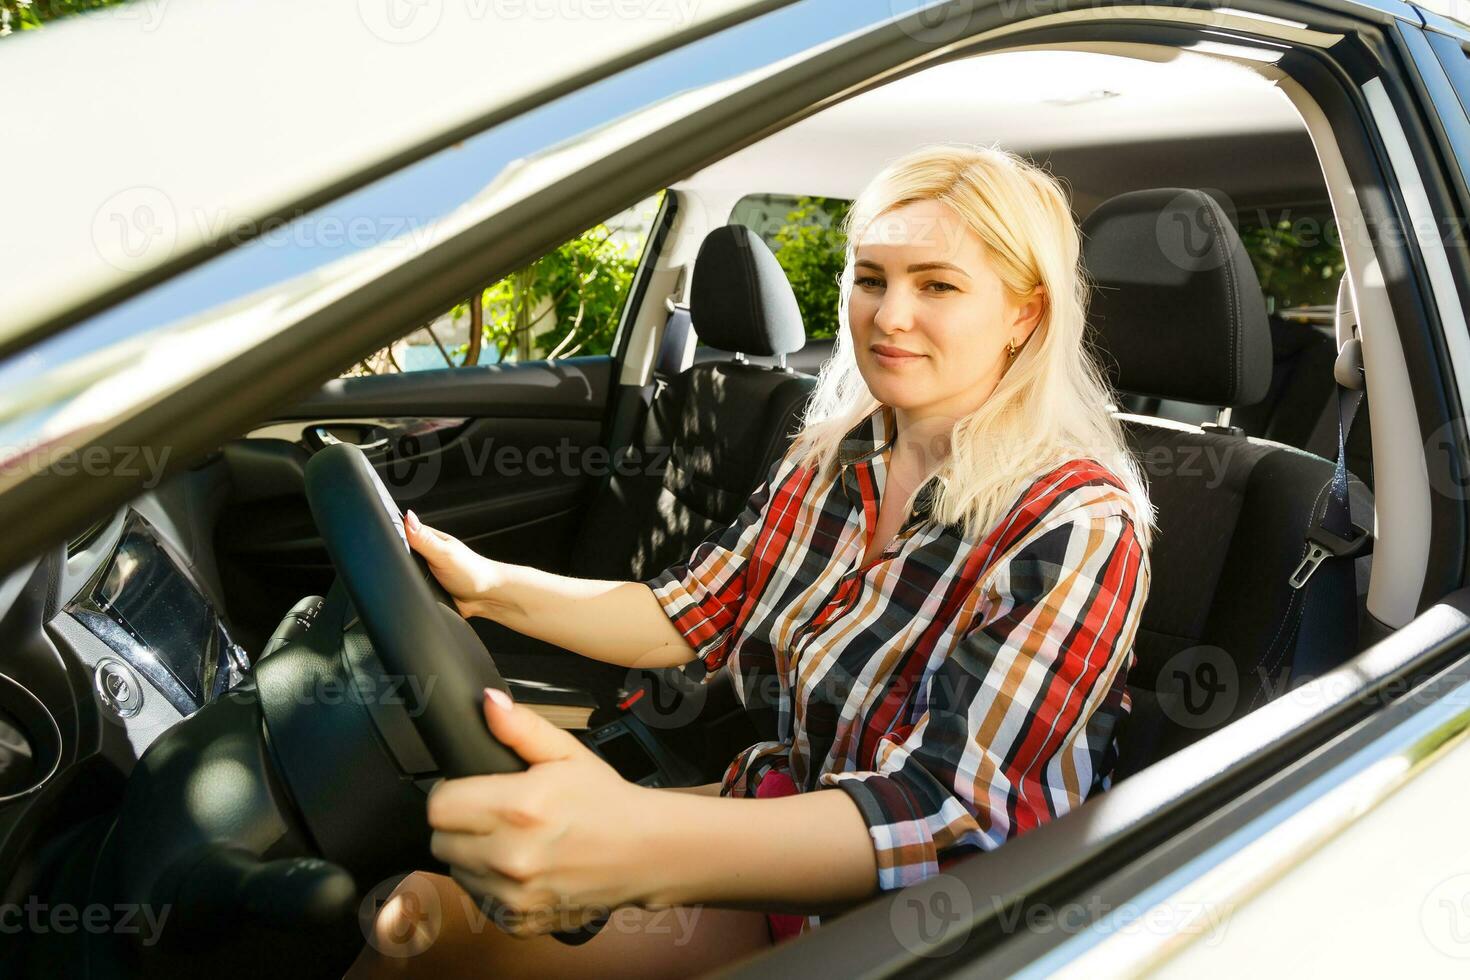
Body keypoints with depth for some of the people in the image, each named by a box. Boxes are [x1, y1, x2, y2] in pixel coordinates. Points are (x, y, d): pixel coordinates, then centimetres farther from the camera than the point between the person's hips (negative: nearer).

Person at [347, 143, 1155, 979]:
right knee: (417, 907, -6)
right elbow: (692, 620, 3)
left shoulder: (1081, 528, -21)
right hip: (779, 809, 6)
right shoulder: (835, 457, -1)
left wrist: (638, 846, -45)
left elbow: (948, 813, -30)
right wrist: (491, 587, -12)